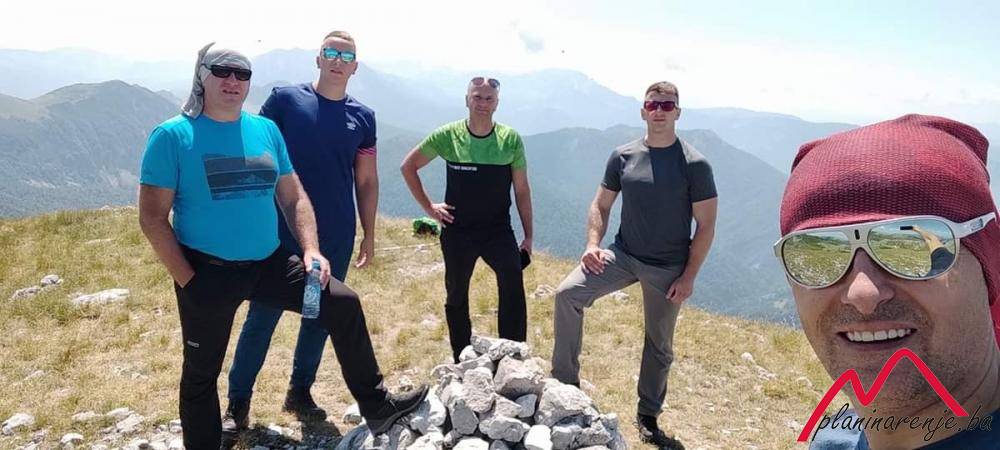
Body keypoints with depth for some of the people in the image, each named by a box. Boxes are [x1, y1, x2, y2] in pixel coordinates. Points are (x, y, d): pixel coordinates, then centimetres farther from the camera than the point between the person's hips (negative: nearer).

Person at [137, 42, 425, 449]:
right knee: (201, 371, 11)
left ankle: (376, 408, 9)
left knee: (343, 304, -4)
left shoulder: (266, 130, 5)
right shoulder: (173, 135, -9)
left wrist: (310, 249, -4)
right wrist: (188, 280, -15)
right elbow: (153, 217, -10)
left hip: (269, 264, 4)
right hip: (209, 272, -4)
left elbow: (293, 198, 9)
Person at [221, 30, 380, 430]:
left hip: (336, 241, 3)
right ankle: (238, 403, 18)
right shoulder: (284, 99, -3)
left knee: (321, 316, 12)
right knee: (262, 318, 4)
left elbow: (367, 180, 9)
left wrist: (369, 234, 8)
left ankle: (300, 393, 30)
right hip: (281, 234, -3)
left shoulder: (362, 117, 5)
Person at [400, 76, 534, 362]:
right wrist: (428, 207, 0)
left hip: (498, 230, -1)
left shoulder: (510, 139, -4)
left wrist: (529, 235, 1)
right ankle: (461, 360, 30)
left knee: (512, 280, -23)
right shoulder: (448, 136, -5)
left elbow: (521, 190, 2)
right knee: (456, 296, 12)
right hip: (457, 232, 1)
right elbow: (408, 166, 6)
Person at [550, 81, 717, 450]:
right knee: (567, 293, -18)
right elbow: (601, 204, 6)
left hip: (668, 270, -2)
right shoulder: (622, 156, 0)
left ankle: (648, 417, 31)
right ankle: (565, 383, -6)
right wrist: (593, 244, -10)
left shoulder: (694, 165, -9)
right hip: (623, 255, 2)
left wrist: (689, 276, -11)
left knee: (659, 346, 10)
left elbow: (706, 225, -7)